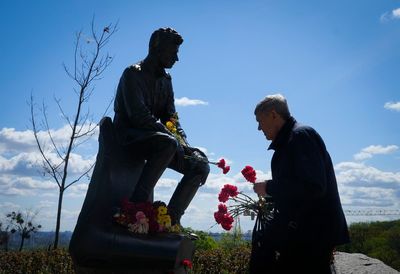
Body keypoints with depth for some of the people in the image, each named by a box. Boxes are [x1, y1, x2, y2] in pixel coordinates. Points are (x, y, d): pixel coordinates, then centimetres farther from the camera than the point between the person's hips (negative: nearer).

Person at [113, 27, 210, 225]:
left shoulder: (165, 80, 17)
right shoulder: (133, 74, -7)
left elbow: (170, 116, 13)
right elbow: (138, 115, -20)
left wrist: (183, 141, -5)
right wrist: (172, 136, -23)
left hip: (155, 138, 8)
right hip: (130, 136, -8)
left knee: (201, 166, -5)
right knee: (168, 143, -39)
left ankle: (171, 218, -6)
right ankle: (137, 206, -35)